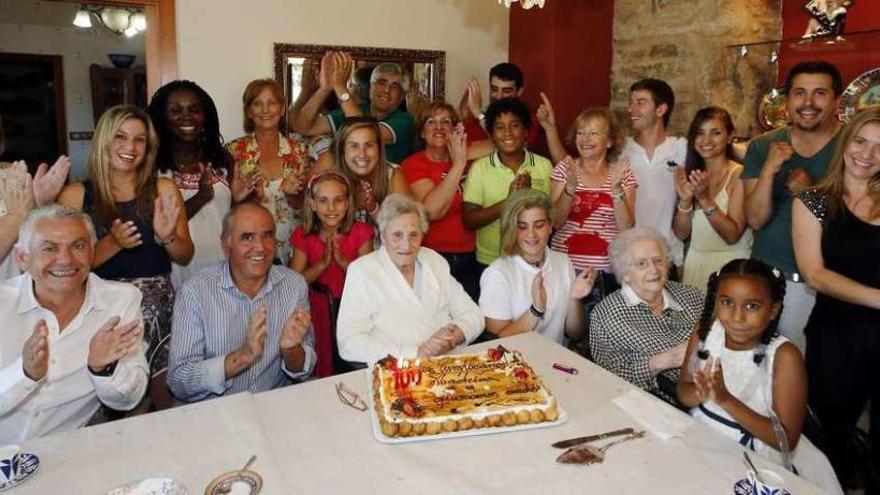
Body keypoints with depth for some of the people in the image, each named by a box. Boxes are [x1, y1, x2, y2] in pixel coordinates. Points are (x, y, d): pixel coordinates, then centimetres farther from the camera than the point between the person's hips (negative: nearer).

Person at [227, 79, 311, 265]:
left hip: (290, 248, 2)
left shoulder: (298, 150, 2)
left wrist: (291, 193, -13)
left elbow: (301, 207, 7)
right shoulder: (235, 150, -3)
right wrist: (245, 192, -18)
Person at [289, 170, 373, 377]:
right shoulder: (303, 236, -1)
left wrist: (343, 261, -20)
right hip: (318, 308, 1)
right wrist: (323, 263, -17)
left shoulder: (361, 232, -2)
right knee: (322, 365, -9)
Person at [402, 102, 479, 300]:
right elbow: (432, 210, -21)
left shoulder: (465, 157, 8)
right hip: (432, 257, -4)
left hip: (469, 256, 4)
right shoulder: (414, 164, -5)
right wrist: (458, 164, -20)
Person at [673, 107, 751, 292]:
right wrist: (685, 200, -15)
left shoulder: (739, 174, -10)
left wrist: (705, 200, -26)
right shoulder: (689, 174, 4)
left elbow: (732, 235, -17)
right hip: (694, 263, 4)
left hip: (730, 264, -4)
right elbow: (681, 233, 1)